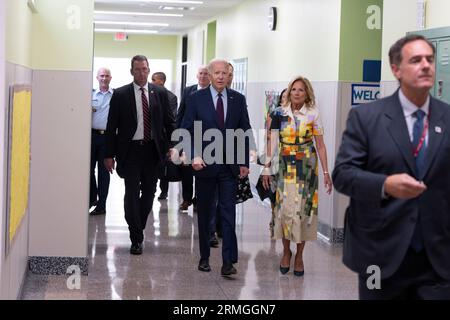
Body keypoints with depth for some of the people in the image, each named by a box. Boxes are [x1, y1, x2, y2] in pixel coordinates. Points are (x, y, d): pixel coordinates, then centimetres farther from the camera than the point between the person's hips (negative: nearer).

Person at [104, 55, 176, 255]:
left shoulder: (160, 93, 5)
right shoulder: (120, 95, -1)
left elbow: (169, 122, 8)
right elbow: (112, 126, 0)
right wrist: (110, 155, -4)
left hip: (152, 150, 2)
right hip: (130, 150, -2)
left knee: (149, 192, 10)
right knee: (132, 193, -3)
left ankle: (138, 226, 30)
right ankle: (136, 239, 2)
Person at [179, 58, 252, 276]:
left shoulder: (238, 99, 5)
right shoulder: (196, 99, -1)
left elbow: (245, 132, 8)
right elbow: (186, 131, -2)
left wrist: (244, 162, 4)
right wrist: (194, 156, -16)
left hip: (230, 166, 1)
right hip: (205, 164, 0)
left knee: (228, 213, -5)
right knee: (205, 213, 10)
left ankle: (228, 262, -6)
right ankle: (204, 257, 22)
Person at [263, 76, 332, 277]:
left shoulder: (313, 115, -2)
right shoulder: (279, 114, 1)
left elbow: (320, 145, -1)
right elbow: (272, 142, 0)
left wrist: (326, 172, -4)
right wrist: (267, 168, -5)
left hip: (307, 167, -1)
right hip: (286, 166, 1)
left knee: (304, 207, 1)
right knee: (285, 207, -2)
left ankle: (299, 255, 13)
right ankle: (286, 251, 16)